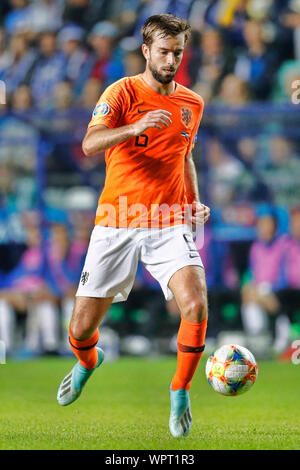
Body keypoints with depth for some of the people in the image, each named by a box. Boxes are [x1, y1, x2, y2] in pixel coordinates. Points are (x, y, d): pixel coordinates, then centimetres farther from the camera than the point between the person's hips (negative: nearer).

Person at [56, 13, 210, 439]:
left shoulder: (192, 103, 11)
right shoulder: (123, 92, -4)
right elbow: (90, 144, -20)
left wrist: (195, 203, 12)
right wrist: (137, 126, -36)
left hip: (170, 225, 2)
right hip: (116, 225, -2)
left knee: (195, 305, -23)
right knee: (81, 330, 1)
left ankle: (180, 392, -1)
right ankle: (88, 362, 40)